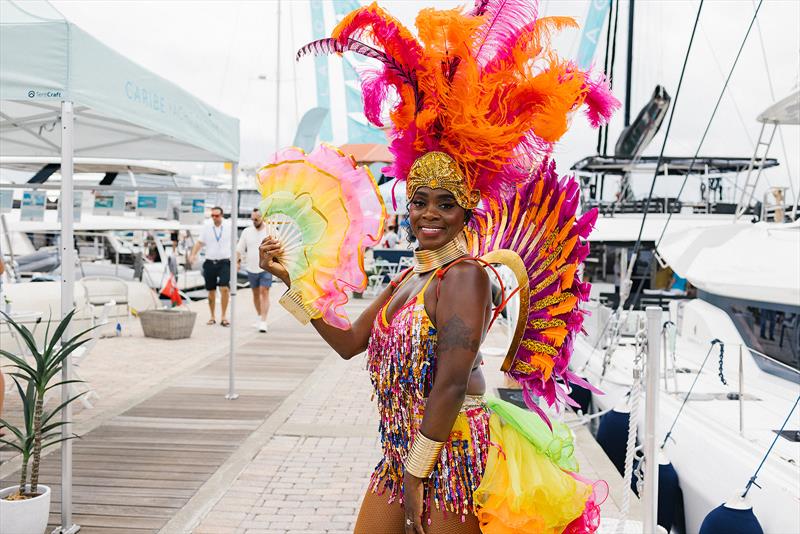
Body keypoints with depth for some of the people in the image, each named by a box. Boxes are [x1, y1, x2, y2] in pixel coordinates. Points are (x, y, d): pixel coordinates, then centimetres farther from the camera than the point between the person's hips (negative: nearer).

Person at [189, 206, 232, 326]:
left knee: (224, 288, -15)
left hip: (224, 262, -2)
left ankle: (223, 316, -6)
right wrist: (193, 255, -11)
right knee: (211, 291, 8)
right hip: (210, 262, 2)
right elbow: (199, 243, 4)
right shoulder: (206, 228, 7)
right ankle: (212, 317, 21)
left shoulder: (229, 228, 3)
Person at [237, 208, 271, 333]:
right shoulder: (246, 232, 5)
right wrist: (237, 261, -6)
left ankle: (263, 322, -14)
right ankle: (260, 317, 31)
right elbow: (239, 249, 7)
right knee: (256, 294, 13)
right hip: (251, 268, 3)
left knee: (264, 293, -11)